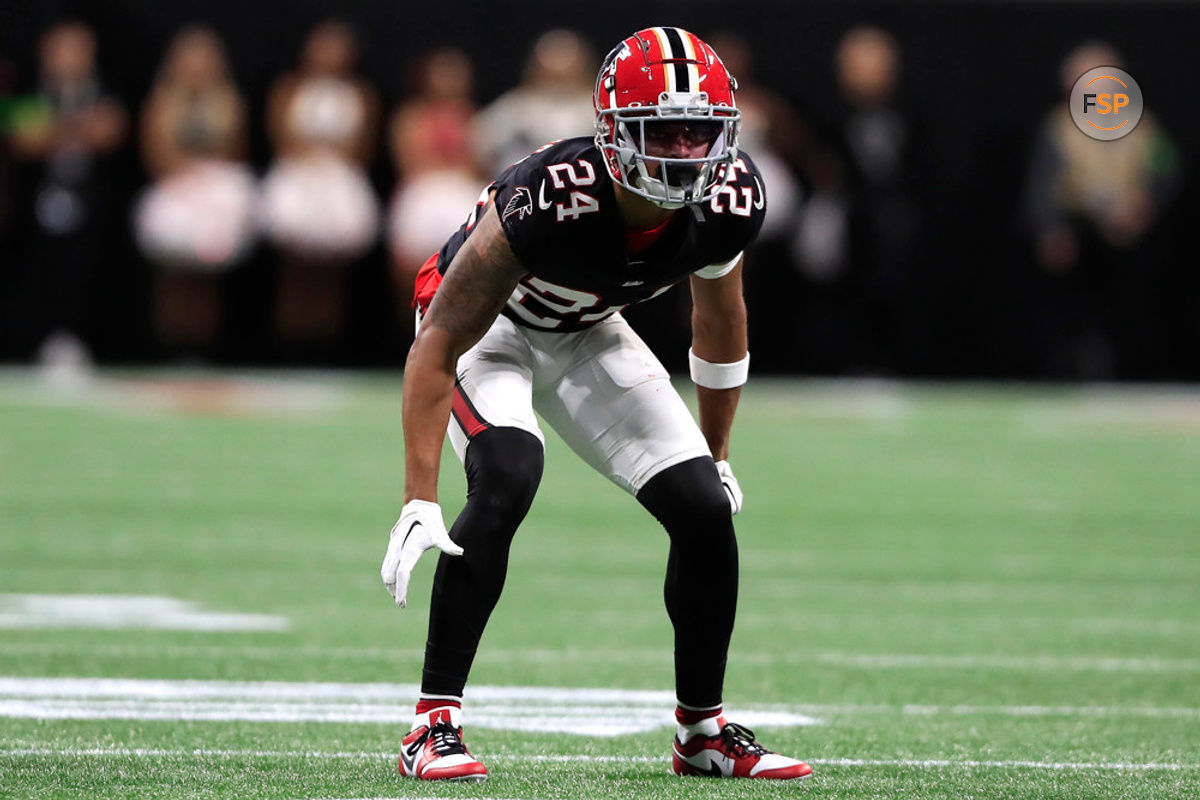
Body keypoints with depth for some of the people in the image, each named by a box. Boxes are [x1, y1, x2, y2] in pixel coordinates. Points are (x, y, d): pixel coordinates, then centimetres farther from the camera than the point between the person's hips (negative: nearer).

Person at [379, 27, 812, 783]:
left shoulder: (728, 200, -23)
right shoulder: (549, 199, -40)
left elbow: (720, 319, 0)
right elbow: (439, 343, -32)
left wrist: (717, 455, 11)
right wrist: (420, 501, -35)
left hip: (589, 336, 5)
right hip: (487, 329, -5)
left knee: (706, 510, -5)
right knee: (507, 482, -31)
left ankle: (705, 732, 13)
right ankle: (436, 721, -23)